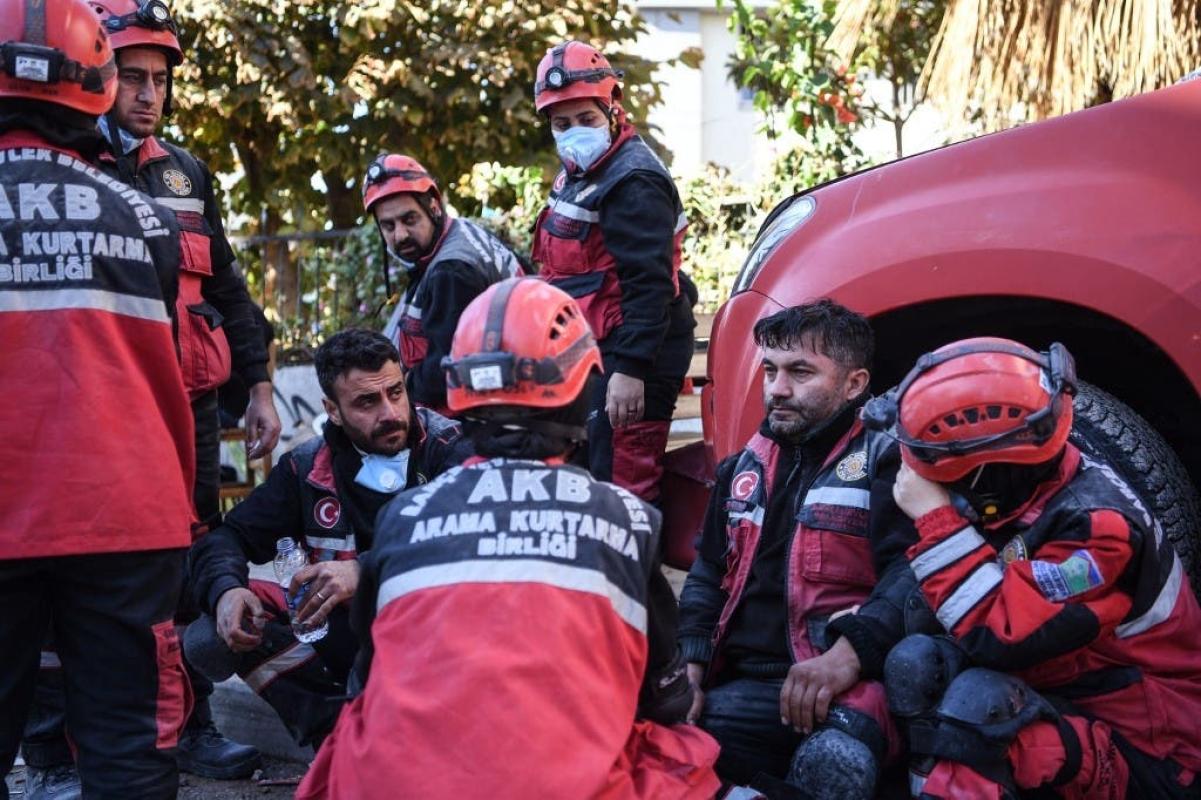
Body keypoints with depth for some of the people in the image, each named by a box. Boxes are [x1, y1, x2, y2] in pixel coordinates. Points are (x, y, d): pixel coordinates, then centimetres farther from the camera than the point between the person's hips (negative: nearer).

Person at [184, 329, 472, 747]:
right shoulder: (309, 467, 4)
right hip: (343, 634, 4)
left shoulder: (450, 450, -8)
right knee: (210, 636, -14)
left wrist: (365, 571, -37)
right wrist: (226, 589, -18)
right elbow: (229, 536, 7)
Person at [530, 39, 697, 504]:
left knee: (620, 491, -13)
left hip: (629, 362, -11)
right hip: (594, 356, 11)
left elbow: (648, 285, -23)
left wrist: (630, 369, -29)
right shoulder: (578, 175, 17)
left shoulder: (633, 181, -16)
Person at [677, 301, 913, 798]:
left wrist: (850, 654, -29)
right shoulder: (745, 468, 22)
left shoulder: (885, 462, 0)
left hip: (847, 685, -6)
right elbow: (709, 576, 25)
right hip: (743, 682, 7)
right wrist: (689, 667, 7)